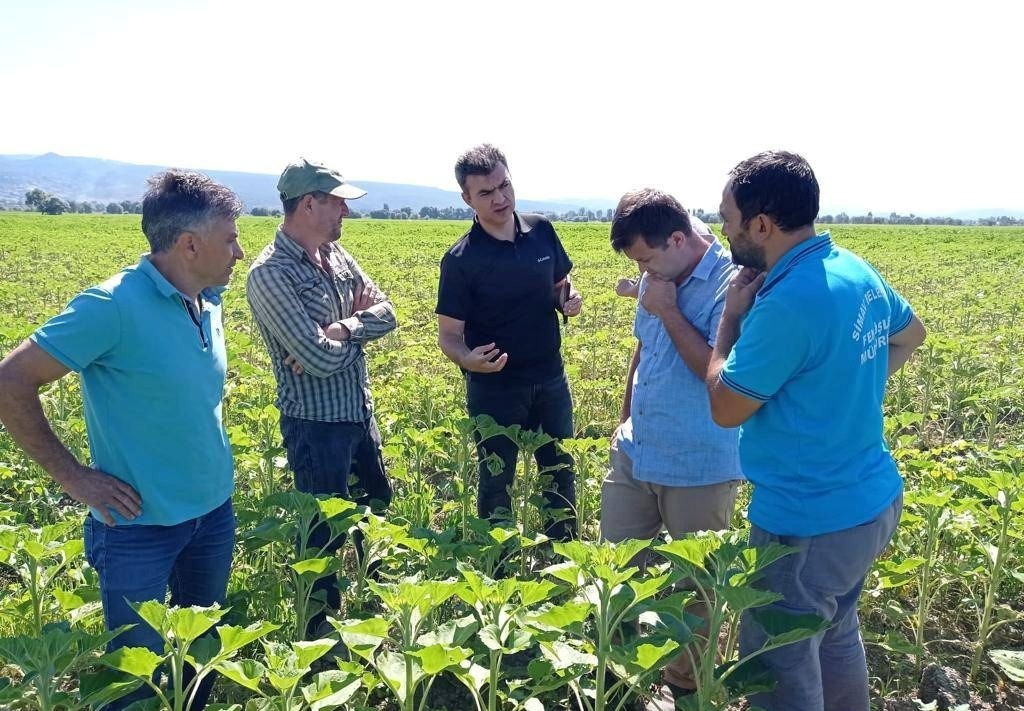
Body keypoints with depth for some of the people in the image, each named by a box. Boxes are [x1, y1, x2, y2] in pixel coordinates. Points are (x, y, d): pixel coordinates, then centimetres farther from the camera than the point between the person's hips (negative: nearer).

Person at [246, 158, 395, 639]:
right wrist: (360, 321, -8)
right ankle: (321, 625, 28)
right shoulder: (270, 273, -21)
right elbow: (321, 359, -26)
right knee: (326, 529, 6)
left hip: (360, 413, 9)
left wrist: (343, 328, -21)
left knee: (378, 502, 24)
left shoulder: (336, 254, 5)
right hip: (317, 424, -9)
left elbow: (386, 314, -1)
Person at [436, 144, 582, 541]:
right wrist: (468, 359, -34)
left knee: (561, 472, 18)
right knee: (496, 481, 10)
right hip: (494, 388, -4)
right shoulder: (461, 260, -16)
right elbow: (449, 334, -12)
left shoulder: (542, 231, -3)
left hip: (550, 379, 5)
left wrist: (570, 301, -11)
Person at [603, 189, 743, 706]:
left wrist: (668, 311, -22)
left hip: (699, 469, -7)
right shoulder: (660, 280, 5)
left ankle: (686, 682, 33)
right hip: (635, 455, 7)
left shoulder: (732, 284, -19)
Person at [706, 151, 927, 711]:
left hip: (810, 526, -9)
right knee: (836, 635, 27)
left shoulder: (787, 303, -27)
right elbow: (910, 334, 22)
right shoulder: (855, 269, 2)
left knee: (778, 666, 6)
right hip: (873, 501, 9)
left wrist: (733, 315, -7)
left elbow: (725, 408, -16)